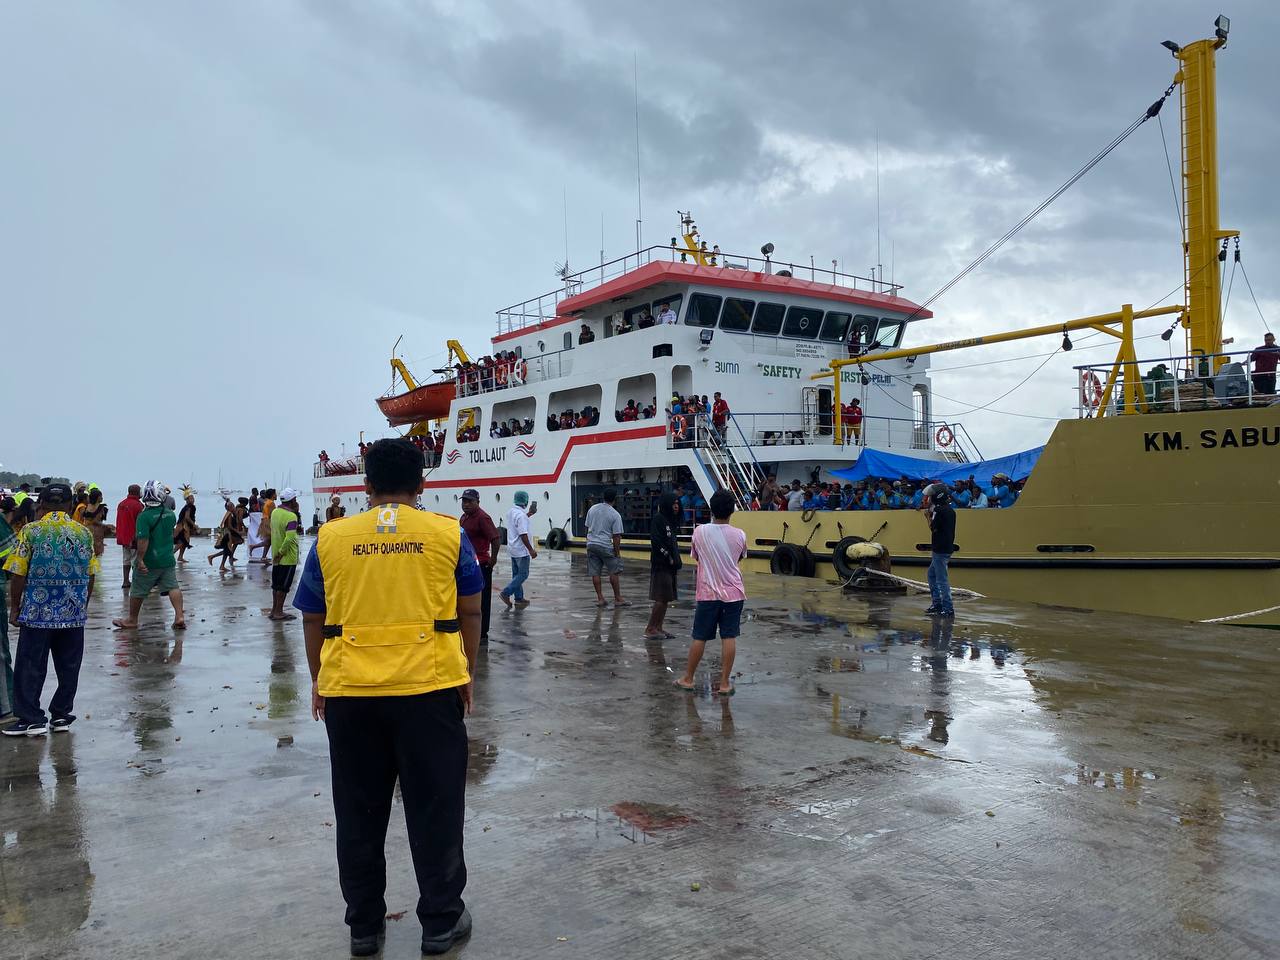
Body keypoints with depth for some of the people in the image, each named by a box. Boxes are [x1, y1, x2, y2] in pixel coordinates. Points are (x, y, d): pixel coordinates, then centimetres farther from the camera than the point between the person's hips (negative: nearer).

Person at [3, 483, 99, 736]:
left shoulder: (31, 531, -6)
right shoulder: (84, 533, 2)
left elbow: (18, 574, -7)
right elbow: (90, 575, 5)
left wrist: (14, 608, 3)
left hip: (37, 612, -3)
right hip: (74, 614, 3)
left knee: (30, 668, 7)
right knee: (68, 667, 11)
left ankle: (32, 720, 10)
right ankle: (61, 715, 19)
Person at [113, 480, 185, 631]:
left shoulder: (144, 516, -17)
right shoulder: (170, 514, 0)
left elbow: (143, 540, -22)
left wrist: (140, 559, -20)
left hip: (149, 562, -4)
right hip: (168, 559, 4)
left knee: (137, 591, 12)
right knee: (172, 587, 4)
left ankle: (132, 620, 25)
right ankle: (179, 617, -7)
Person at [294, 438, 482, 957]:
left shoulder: (330, 538, 3)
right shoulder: (447, 534, 0)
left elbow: (313, 620, 10)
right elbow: (470, 612, 4)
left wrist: (318, 680, 23)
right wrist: (468, 672, 17)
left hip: (348, 692, 2)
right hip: (430, 686, -1)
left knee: (359, 812, 16)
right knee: (434, 808, 11)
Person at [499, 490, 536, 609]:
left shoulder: (511, 512, 7)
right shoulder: (521, 515, -21)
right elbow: (523, 534, -25)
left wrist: (529, 514, 29)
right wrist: (531, 550, -22)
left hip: (513, 549, 9)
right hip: (521, 550, -9)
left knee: (517, 574, 14)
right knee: (523, 575, -1)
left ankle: (518, 598, 19)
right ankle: (506, 593, -7)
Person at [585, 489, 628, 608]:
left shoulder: (592, 508, 5)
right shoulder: (615, 515, -9)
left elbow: (587, 527, 13)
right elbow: (616, 536, -10)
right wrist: (617, 552, -3)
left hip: (591, 544, 5)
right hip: (605, 546, -5)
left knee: (595, 573, 7)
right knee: (614, 572, 6)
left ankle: (600, 598, 10)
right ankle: (618, 599, 9)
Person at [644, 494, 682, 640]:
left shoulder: (671, 520, 17)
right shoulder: (658, 519, -11)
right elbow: (656, 541, -19)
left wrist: (676, 559, 11)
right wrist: (668, 557, -16)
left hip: (669, 564, 9)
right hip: (661, 563, -9)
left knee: (666, 598, 10)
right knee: (661, 598, -8)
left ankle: (658, 628, 16)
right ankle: (650, 629, -1)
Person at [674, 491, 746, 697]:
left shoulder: (700, 532, -7)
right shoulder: (739, 535, -6)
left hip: (708, 593, 0)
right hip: (733, 593, 0)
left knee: (699, 638, 9)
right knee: (729, 638, 4)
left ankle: (687, 679, 20)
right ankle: (724, 683, 6)